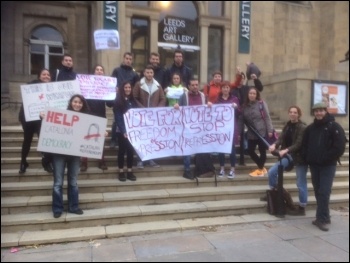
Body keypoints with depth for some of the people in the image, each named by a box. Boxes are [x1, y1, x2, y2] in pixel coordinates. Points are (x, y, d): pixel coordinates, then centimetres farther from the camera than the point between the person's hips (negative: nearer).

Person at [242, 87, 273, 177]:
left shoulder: (261, 103, -4)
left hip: (262, 132, -4)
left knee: (262, 151, 2)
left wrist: (270, 130, -11)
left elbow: (267, 117, -6)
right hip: (251, 134, 5)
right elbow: (243, 119, 11)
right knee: (250, 151, 4)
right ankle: (262, 167, 24)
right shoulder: (245, 105, 8)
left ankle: (260, 169, 21)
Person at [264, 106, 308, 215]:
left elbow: (298, 144, -22)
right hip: (288, 156, 6)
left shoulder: (303, 127, -13)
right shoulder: (287, 126, 8)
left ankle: (302, 208, 18)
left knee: (301, 183, 4)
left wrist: (285, 150, -34)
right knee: (272, 171, -1)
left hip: (300, 157, -6)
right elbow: (281, 138, -4)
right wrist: (274, 145, -25)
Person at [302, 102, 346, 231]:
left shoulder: (335, 127, -6)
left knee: (324, 192, -8)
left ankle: (322, 219, -1)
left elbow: (339, 147, -12)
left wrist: (325, 159, -15)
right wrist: (307, 158, -1)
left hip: (328, 166, -5)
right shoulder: (310, 128, 10)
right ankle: (324, 217, 22)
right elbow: (304, 145, 13)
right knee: (318, 192, 10)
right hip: (313, 165, 5)